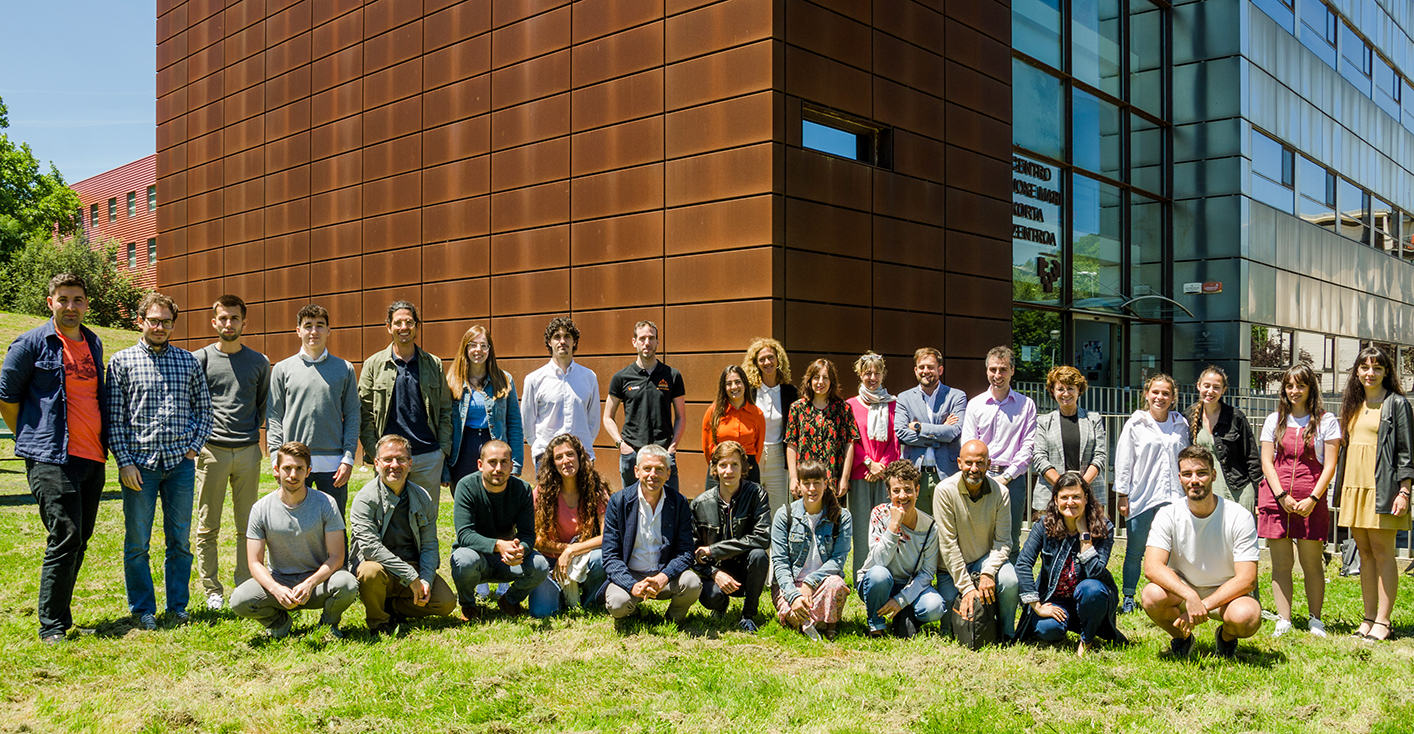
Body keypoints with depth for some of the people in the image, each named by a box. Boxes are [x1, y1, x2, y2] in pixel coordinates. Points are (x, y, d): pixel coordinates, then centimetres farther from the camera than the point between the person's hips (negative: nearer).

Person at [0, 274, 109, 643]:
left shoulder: (94, 344, 15)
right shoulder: (31, 343, -3)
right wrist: (32, 437, 5)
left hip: (92, 458, 6)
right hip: (51, 458, -6)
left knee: (79, 540, 10)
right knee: (65, 537, -11)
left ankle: (61, 616, 21)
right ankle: (52, 627, -2)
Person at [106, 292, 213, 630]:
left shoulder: (188, 361, 9)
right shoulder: (121, 361, 2)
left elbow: (204, 409, 12)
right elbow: (114, 418, 0)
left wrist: (194, 447, 2)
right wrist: (124, 461, -7)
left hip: (180, 463, 2)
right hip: (139, 463, -2)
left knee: (180, 539, 8)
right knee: (137, 542, 5)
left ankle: (178, 605, 20)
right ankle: (143, 610, 17)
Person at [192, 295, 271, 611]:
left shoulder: (259, 362, 10)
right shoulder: (200, 359, 4)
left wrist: (256, 433, 5)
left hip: (248, 452, 2)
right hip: (211, 451, -2)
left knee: (248, 525, 6)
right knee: (208, 527, 3)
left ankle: (245, 586, 15)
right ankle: (212, 590, 12)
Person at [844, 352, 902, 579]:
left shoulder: (893, 404, 10)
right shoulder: (851, 405, 8)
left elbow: (896, 440, 5)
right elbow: (850, 441, 3)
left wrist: (882, 466, -6)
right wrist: (869, 463, -9)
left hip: (887, 473, 1)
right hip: (859, 475, -1)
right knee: (862, 526, 0)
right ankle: (862, 579, 6)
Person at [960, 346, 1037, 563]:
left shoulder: (1026, 405, 7)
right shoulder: (975, 404, 10)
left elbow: (1028, 446, 1)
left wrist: (1006, 476, -8)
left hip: (1013, 478, -1)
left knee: (1011, 541, 1)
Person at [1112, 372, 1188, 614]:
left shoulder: (1181, 425, 9)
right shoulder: (1135, 424, 2)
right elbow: (1123, 462, 1)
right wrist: (1122, 495, -3)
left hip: (1173, 497, 2)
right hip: (1141, 497, -2)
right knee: (1135, 551, 6)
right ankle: (1128, 598, 17)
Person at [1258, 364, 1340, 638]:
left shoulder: (1326, 420, 5)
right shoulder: (1275, 420, 11)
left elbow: (1330, 465, 1)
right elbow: (1267, 462, 7)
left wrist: (1313, 499, -9)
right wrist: (1282, 497, -6)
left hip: (1311, 501, -2)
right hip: (1276, 498, 2)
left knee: (1311, 562, 0)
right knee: (1281, 562, 2)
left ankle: (1315, 619, 13)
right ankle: (1283, 621, 6)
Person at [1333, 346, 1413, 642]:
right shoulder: (1352, 405, 16)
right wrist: (1341, 488, 14)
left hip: (1382, 487, -6)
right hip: (1354, 485, 6)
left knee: (1382, 551, -5)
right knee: (1364, 553, 8)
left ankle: (1383, 622, -2)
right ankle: (1369, 617, 13)